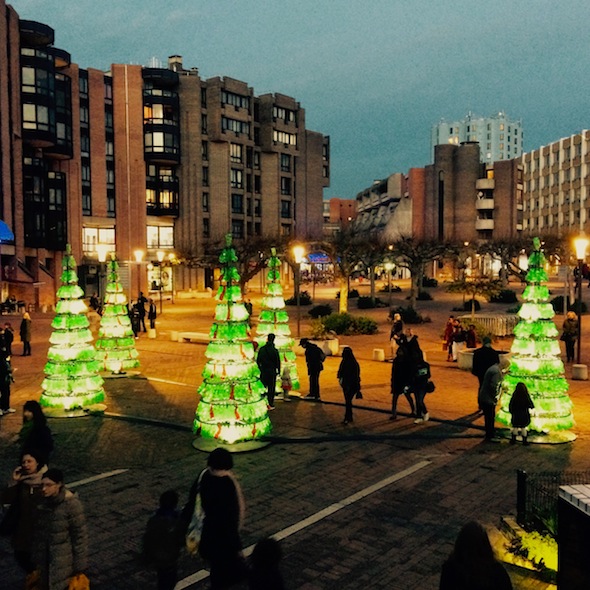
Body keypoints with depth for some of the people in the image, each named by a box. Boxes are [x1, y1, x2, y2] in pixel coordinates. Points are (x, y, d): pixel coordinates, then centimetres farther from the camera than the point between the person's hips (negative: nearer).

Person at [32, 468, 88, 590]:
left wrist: (79, 564, -10)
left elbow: (80, 535, -14)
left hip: (64, 562, -5)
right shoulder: (41, 503, -2)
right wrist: (36, 557, 12)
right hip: (45, 559, 5)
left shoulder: (71, 504, -19)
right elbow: (38, 533, 9)